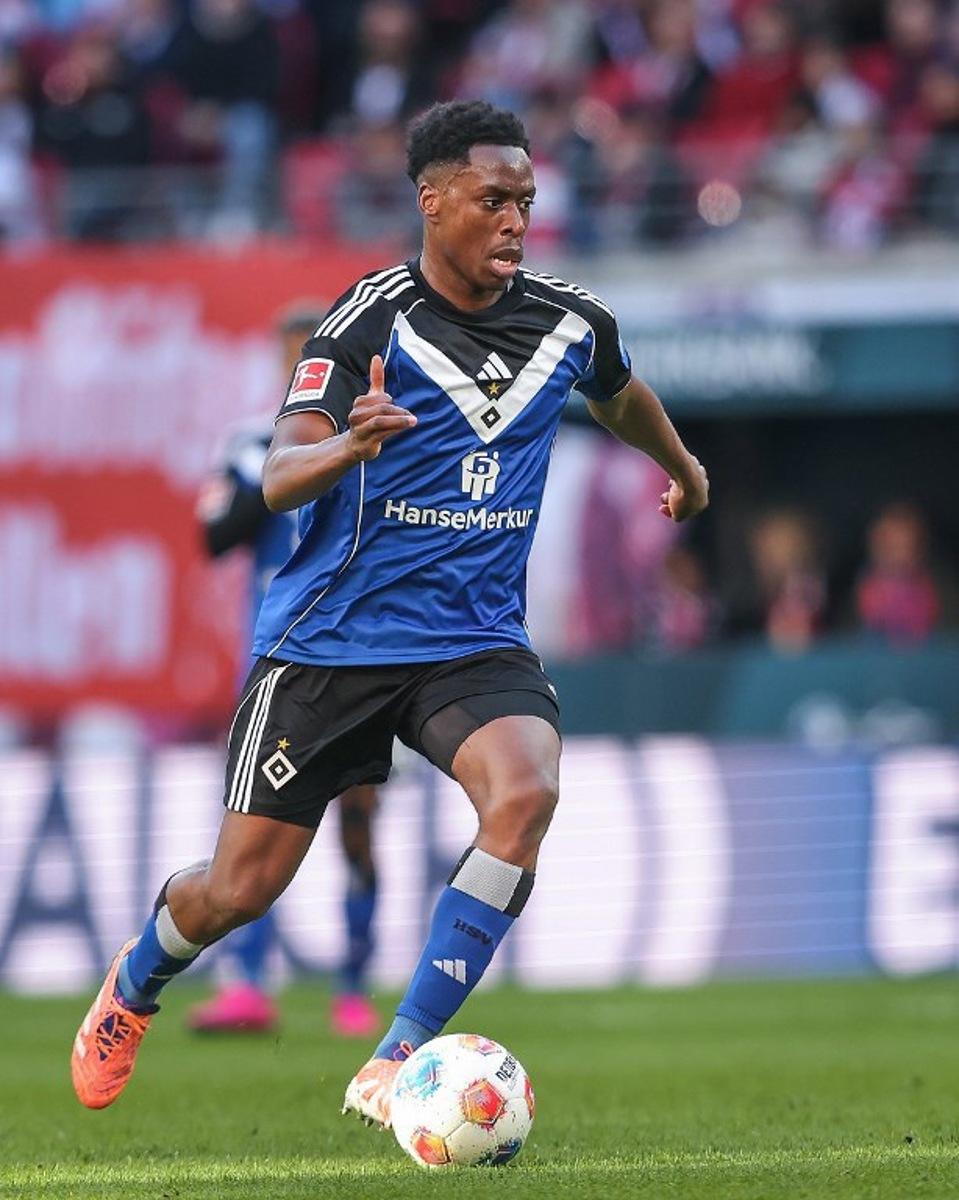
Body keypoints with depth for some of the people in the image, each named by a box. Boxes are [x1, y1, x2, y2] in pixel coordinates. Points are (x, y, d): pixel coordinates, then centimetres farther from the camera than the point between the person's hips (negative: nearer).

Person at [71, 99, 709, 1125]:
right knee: (241, 888, 3)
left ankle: (394, 1068, -22)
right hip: (329, 642, -3)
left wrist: (681, 466, 44)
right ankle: (137, 980, 40)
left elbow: (620, 396, 27)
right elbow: (279, 479, -24)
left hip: (476, 642, 3)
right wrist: (347, 446, -45)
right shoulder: (374, 320, -14)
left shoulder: (570, 322, 1)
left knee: (524, 793, -28)